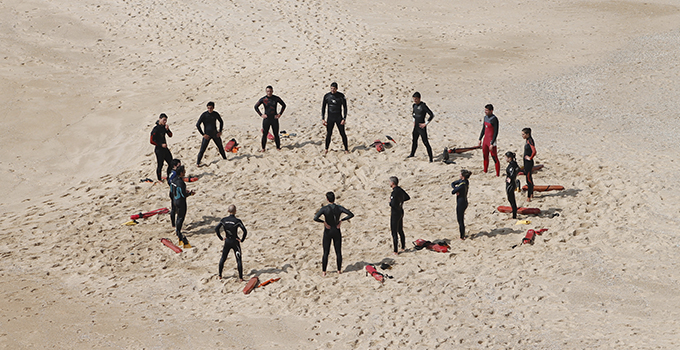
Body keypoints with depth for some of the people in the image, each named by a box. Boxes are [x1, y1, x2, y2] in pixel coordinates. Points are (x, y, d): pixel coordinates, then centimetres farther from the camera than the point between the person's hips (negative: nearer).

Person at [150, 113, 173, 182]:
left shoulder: (164, 127, 4)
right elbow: (152, 141, -17)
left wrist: (167, 129, -15)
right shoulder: (156, 129, -17)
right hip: (159, 150, -7)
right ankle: (159, 179, 17)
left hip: (165, 148, 7)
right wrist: (161, 145, -18)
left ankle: (168, 176, 30)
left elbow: (170, 135, 3)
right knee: (160, 165, 1)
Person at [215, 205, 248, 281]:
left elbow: (216, 229, -6)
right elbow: (245, 231, -22)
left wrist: (221, 238, 2)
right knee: (239, 260, 4)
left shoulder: (224, 220, -5)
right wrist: (242, 240, -9)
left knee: (223, 258, 19)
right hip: (235, 242, -3)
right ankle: (240, 277, 4)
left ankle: (220, 275, 26)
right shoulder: (237, 221, -16)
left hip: (227, 242, 3)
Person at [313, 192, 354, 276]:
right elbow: (351, 215, -8)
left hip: (328, 232, -2)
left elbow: (315, 218, -27)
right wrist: (341, 220, -6)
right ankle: (339, 270, 19)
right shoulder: (339, 208, -6)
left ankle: (324, 271, 10)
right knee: (338, 252, 12)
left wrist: (324, 222, -14)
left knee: (326, 253, 6)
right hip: (337, 232, 2)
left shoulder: (324, 209, -14)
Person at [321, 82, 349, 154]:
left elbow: (345, 108, -2)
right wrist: (323, 119, 1)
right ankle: (326, 149, 18)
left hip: (339, 118, -1)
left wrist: (344, 119, -9)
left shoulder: (341, 96, -6)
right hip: (330, 118, 1)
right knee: (328, 134, 4)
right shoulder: (326, 96, -1)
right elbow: (323, 108, 7)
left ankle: (346, 149, 11)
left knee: (343, 134, 0)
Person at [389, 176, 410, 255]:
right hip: (401, 212, 9)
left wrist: (390, 203, -10)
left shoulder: (394, 192, -24)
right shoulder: (400, 190, 4)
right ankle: (403, 247, 33)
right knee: (400, 231, 22)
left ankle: (395, 251, 0)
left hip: (395, 213, -9)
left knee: (394, 233, -3)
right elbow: (408, 197, 19)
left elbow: (393, 204, -31)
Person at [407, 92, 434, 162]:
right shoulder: (414, 105, 6)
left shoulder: (423, 106, -19)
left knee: (426, 142, -8)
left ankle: (431, 158, -4)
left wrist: (425, 124, -18)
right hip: (416, 127, 8)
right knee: (414, 141, 22)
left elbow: (432, 115, -20)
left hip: (422, 127, -8)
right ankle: (412, 154, 41)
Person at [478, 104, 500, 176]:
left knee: (495, 158, -5)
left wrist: (492, 144, -20)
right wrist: (480, 139, 20)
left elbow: (496, 132, -18)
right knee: (485, 157, 19)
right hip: (485, 140, 9)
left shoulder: (494, 119, -17)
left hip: (491, 141, -9)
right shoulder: (485, 117, 9)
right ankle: (485, 171, 33)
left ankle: (498, 175, -1)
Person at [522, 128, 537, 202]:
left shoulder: (530, 141, -20)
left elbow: (534, 152, -33)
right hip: (526, 162, 10)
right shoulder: (527, 140, 8)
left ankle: (528, 196, -1)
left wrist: (530, 158, -18)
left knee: (529, 179, -5)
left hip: (529, 162, -10)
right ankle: (531, 194, 30)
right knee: (529, 178, 19)